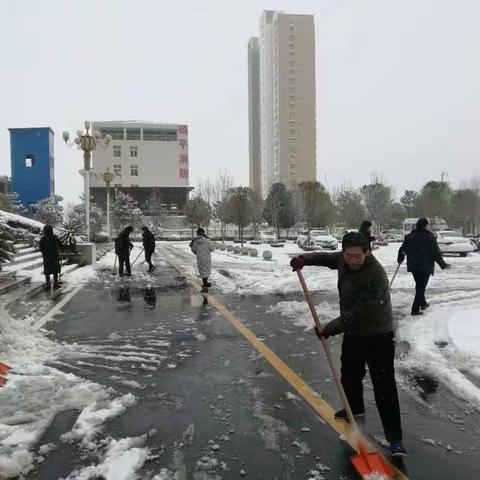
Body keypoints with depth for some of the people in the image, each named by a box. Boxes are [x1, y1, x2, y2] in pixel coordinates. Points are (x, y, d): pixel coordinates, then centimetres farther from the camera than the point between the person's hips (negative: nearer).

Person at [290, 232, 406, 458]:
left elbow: (358, 313, -32)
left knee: (384, 386, -5)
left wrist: (330, 328, -27)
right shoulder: (344, 259, -9)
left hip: (378, 337, -8)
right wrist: (304, 259, -6)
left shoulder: (375, 276, -32)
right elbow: (326, 257, 13)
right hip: (353, 332, 8)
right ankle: (355, 407, 48)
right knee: (349, 373, 23)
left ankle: (395, 438, 8)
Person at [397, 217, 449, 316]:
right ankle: (415, 309, -4)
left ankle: (422, 303, 36)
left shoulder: (409, 237, 4)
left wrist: (400, 260, 27)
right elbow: (437, 253, -9)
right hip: (425, 267, -5)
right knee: (421, 287, -1)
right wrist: (443, 265, 3)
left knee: (419, 286, 23)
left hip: (413, 266, 5)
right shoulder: (430, 238, -11)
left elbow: (402, 250, 10)